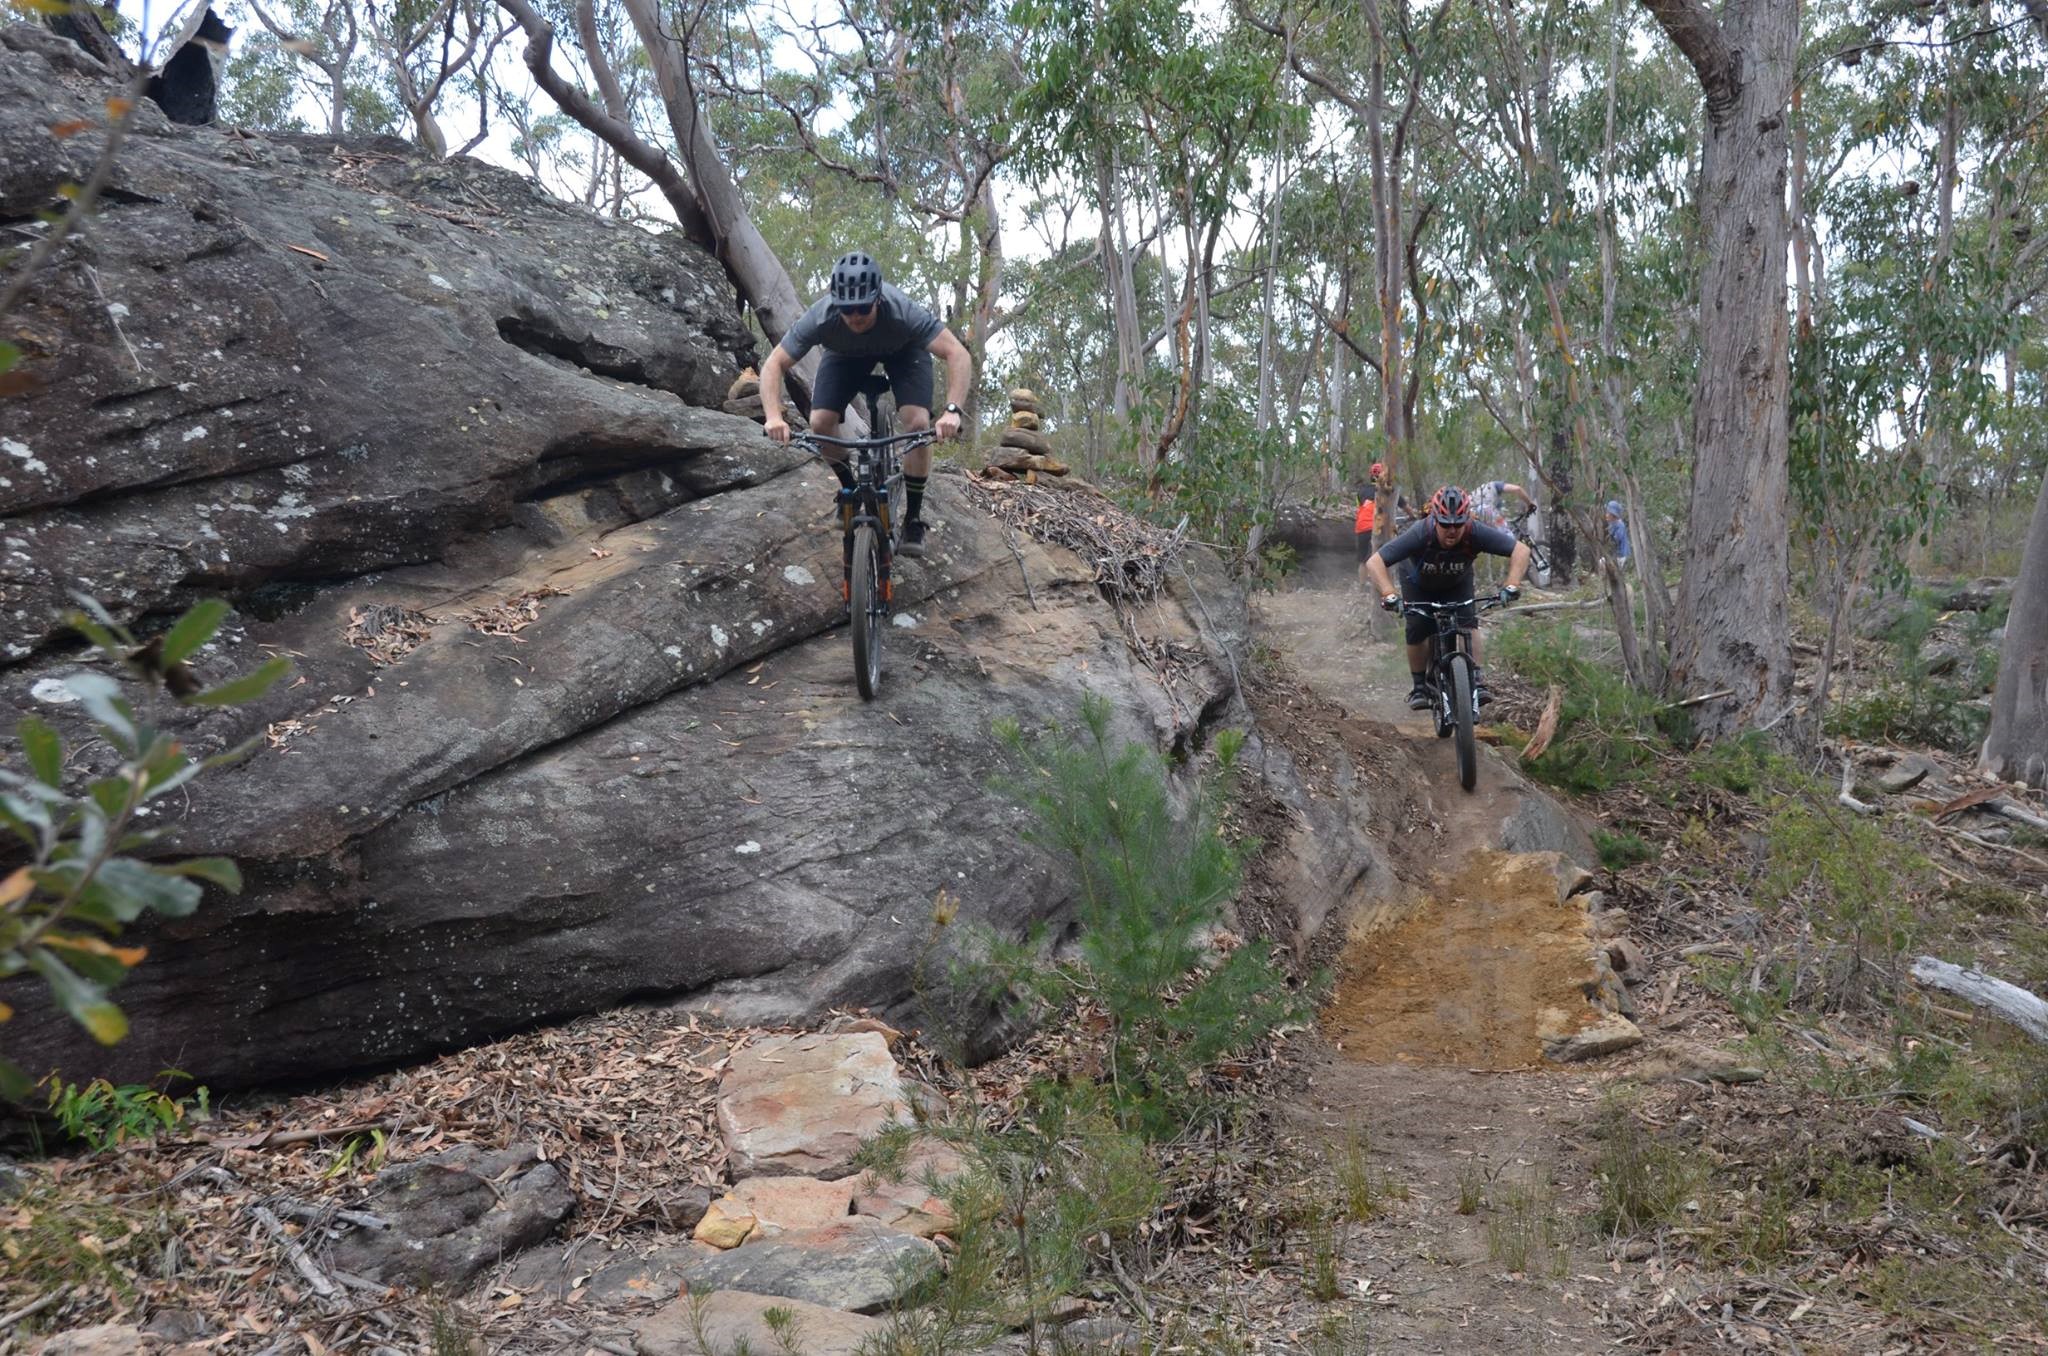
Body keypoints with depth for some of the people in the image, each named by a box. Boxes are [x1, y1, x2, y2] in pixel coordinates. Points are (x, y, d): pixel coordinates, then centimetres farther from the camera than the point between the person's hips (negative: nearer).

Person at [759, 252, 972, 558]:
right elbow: (773, 365, -32)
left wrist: (952, 410, -60)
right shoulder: (820, 317, -37)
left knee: (918, 423, -24)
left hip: (902, 349, -2)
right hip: (846, 353, 2)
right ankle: (850, 489, 12)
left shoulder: (903, 312, -42)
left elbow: (958, 354, -45)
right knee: (820, 423, -18)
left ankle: (913, 519, -6)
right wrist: (774, 417, -49)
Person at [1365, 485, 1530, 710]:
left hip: (1457, 583, 1)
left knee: (1467, 623, -20)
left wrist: (1512, 585, -43)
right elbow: (1375, 562, -43)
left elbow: (1521, 550, -30)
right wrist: (1389, 595, -56)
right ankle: (1419, 687, 5)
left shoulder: (1475, 533, -37)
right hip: (1419, 584, -1)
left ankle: (1475, 681, -14)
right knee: (1417, 631, -13)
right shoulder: (1421, 534, -41)